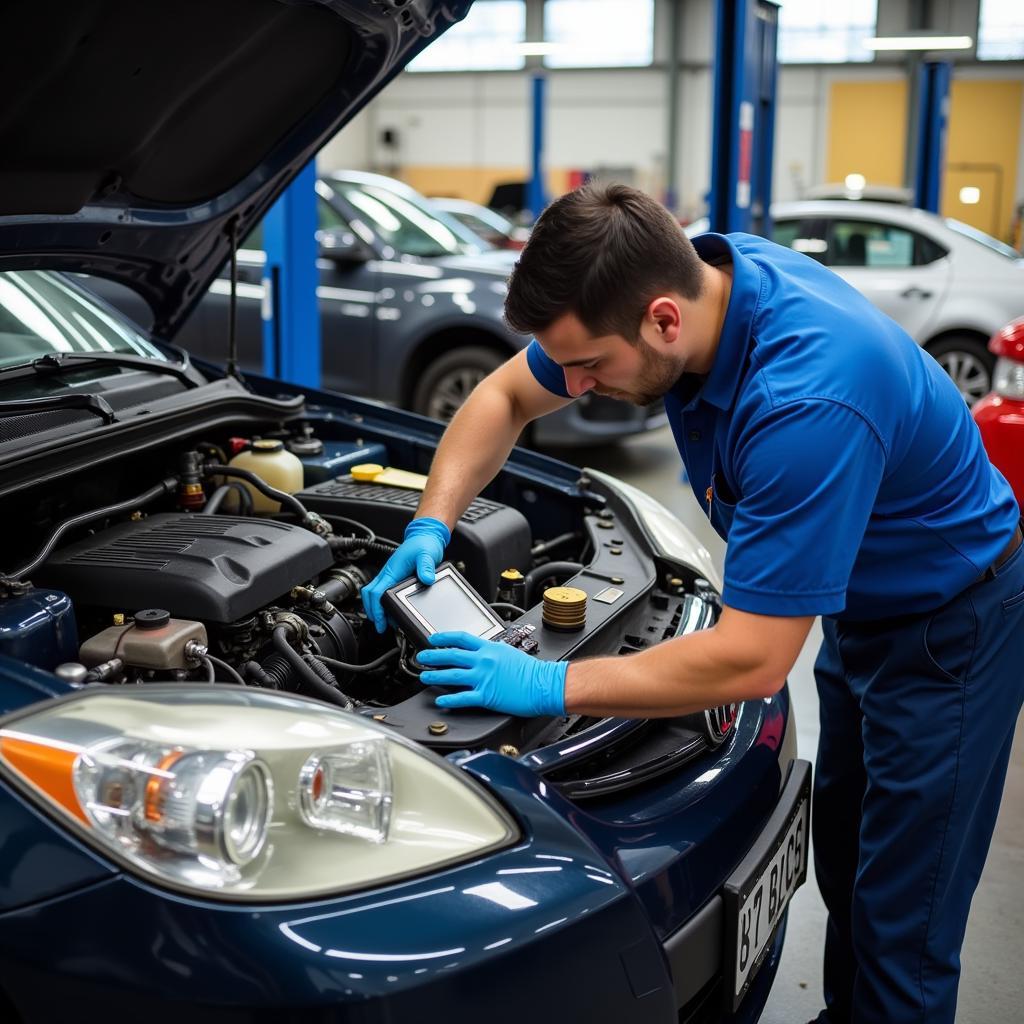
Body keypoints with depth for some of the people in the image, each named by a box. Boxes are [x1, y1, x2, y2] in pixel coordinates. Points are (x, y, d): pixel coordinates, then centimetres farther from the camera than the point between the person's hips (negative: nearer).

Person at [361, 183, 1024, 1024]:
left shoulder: (805, 400, -41)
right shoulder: (678, 275, -16)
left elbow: (753, 660, -36)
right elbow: (506, 396, -1)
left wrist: (552, 686, -31)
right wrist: (429, 527, -14)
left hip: (950, 626, -8)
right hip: (859, 605, 8)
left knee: (901, 921, 1)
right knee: (844, 861, 23)